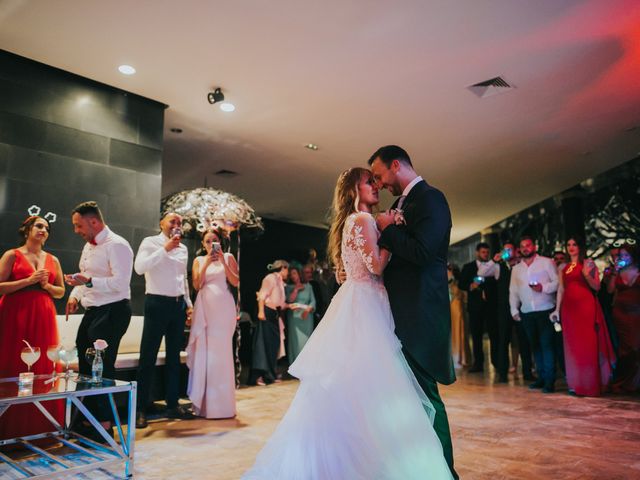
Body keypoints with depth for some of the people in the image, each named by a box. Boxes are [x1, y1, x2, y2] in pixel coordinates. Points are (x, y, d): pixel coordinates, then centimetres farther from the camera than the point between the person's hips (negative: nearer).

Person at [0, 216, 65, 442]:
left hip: (44, 318, 4)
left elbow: (60, 292, 17)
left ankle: (41, 424, 14)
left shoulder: (52, 260, 14)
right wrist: (29, 280, -14)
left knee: (43, 368, 4)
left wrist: (46, 285, -2)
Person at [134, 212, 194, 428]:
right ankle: (141, 409, 4)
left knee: (174, 356, 10)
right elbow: (139, 267, -19)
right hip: (157, 303, -6)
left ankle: (172, 404, 18)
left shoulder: (183, 248, 14)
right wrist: (165, 249, -20)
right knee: (148, 357, -3)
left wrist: (188, 303, 15)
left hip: (178, 305, 6)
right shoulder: (150, 242, -2)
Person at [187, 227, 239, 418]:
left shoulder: (228, 257, 8)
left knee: (221, 351, -4)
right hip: (205, 306, 2)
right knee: (204, 351, -1)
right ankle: (204, 403, 7)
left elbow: (236, 282, -1)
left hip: (223, 307, -2)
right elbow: (197, 284, 1)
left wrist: (223, 262, -9)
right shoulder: (199, 260, 12)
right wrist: (207, 263, -8)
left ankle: (222, 404, 3)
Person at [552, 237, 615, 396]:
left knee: (588, 344, -4)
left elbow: (597, 287, -4)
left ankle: (591, 384, 4)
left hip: (586, 306, -5)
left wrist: (587, 275, -21)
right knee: (573, 345, 6)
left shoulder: (588, 263, 2)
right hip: (569, 308, 5)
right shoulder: (564, 268, 15)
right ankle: (576, 383, 14)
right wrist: (557, 310, 8)